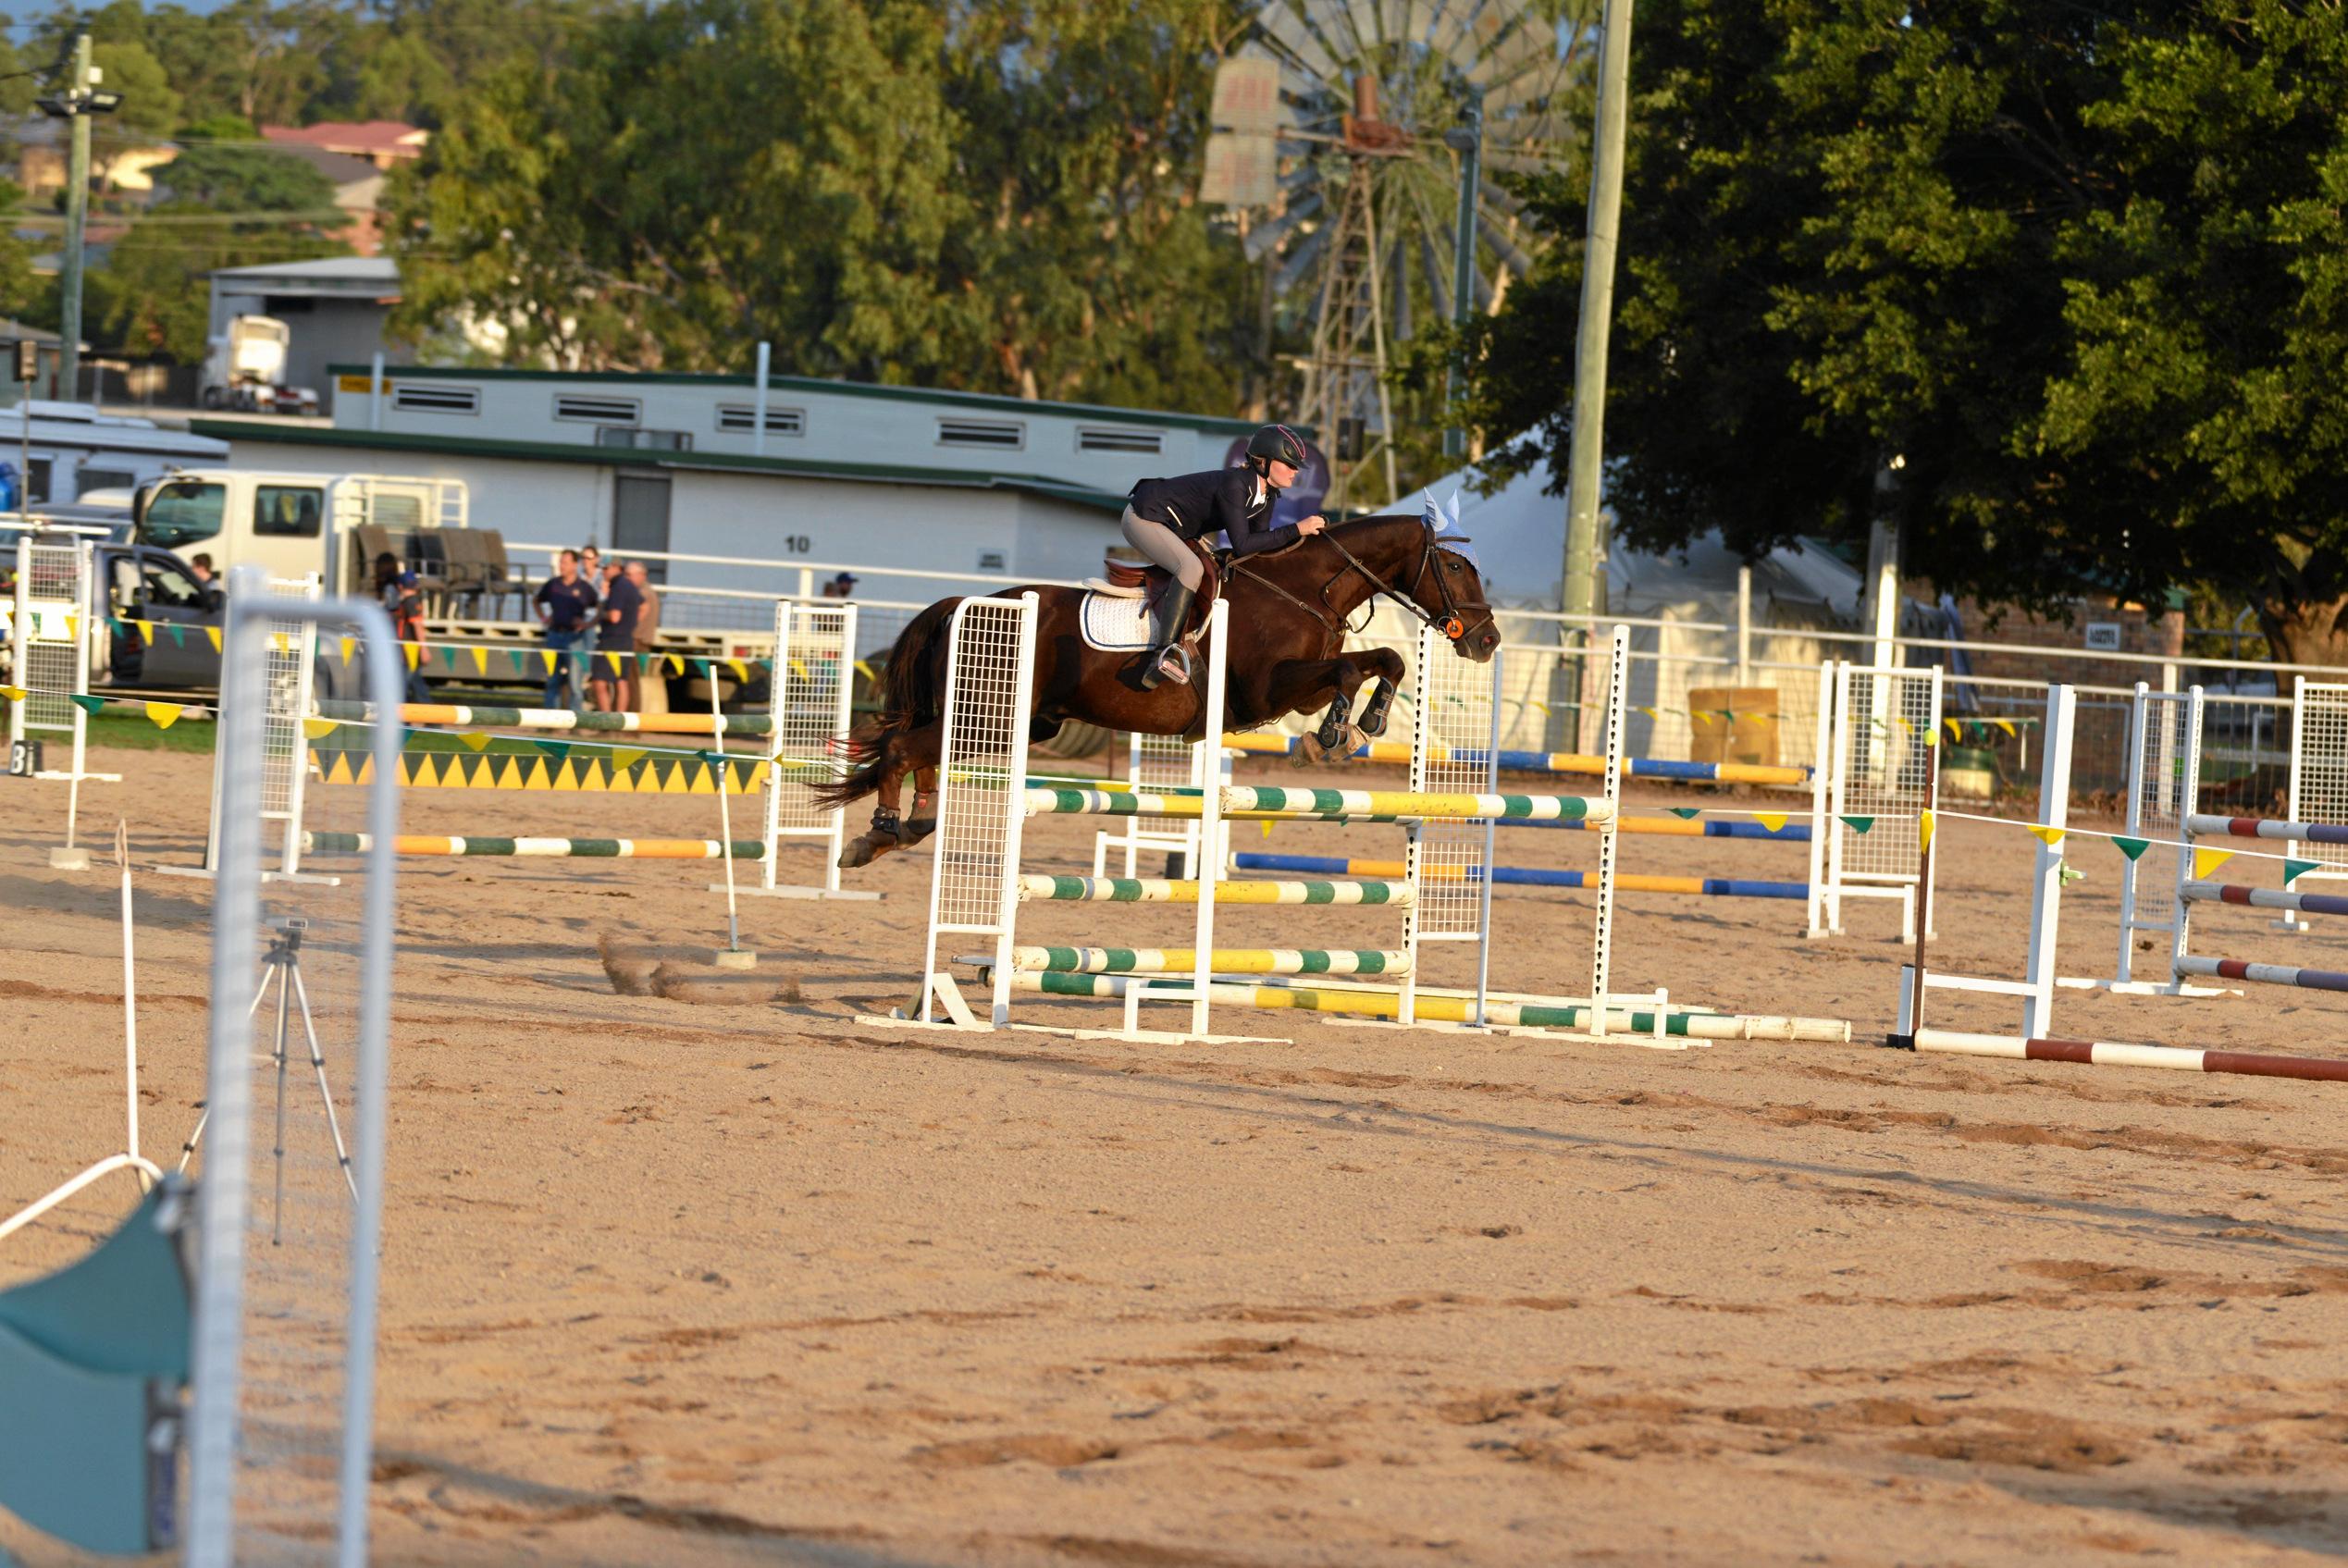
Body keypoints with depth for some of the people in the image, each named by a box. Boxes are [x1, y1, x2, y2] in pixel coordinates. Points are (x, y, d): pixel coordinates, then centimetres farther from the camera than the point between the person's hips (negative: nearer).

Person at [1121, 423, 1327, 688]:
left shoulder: (1266, 497, 0)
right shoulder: (1234, 484, -29)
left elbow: (1259, 545, -1)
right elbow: (1242, 545, -33)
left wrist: (1305, 533, -13)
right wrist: (1296, 530, -34)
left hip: (1177, 530, 11)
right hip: (1143, 518, -11)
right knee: (1191, 567, -31)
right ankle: (1163, 657, -38)